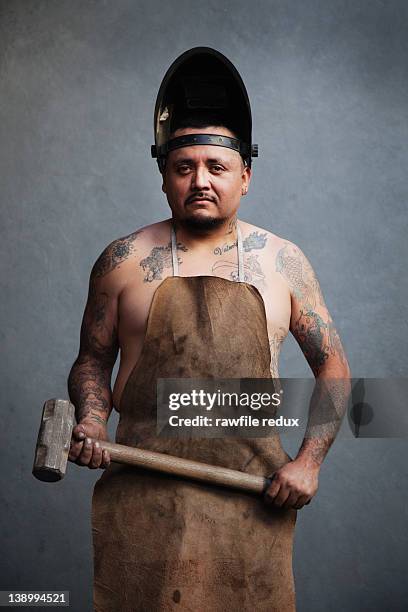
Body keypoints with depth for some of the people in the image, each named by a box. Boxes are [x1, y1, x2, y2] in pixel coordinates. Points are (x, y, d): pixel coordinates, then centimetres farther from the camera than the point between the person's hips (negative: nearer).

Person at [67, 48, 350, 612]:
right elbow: (92, 361, 9)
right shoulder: (123, 260, 2)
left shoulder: (282, 261, 3)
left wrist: (309, 461, -3)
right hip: (144, 490, -1)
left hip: (255, 493, 1)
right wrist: (91, 422, -11)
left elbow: (333, 368, 7)